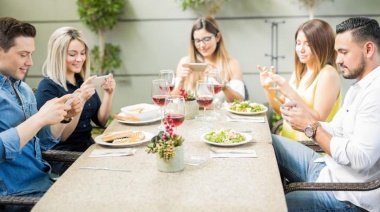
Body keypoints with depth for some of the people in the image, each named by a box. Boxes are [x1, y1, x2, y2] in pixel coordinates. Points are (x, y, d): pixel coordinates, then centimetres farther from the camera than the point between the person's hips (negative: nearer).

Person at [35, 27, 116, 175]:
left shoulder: (84, 82, 9)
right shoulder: (48, 87, -10)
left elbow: (101, 121, 11)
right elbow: (58, 136, -17)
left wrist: (108, 94, -5)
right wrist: (80, 99, -25)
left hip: (88, 149, 7)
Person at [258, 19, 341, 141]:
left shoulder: (328, 74, -10)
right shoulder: (299, 72, 12)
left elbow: (319, 120, -15)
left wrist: (292, 95, -22)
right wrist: (268, 88, 1)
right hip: (288, 140, 7)